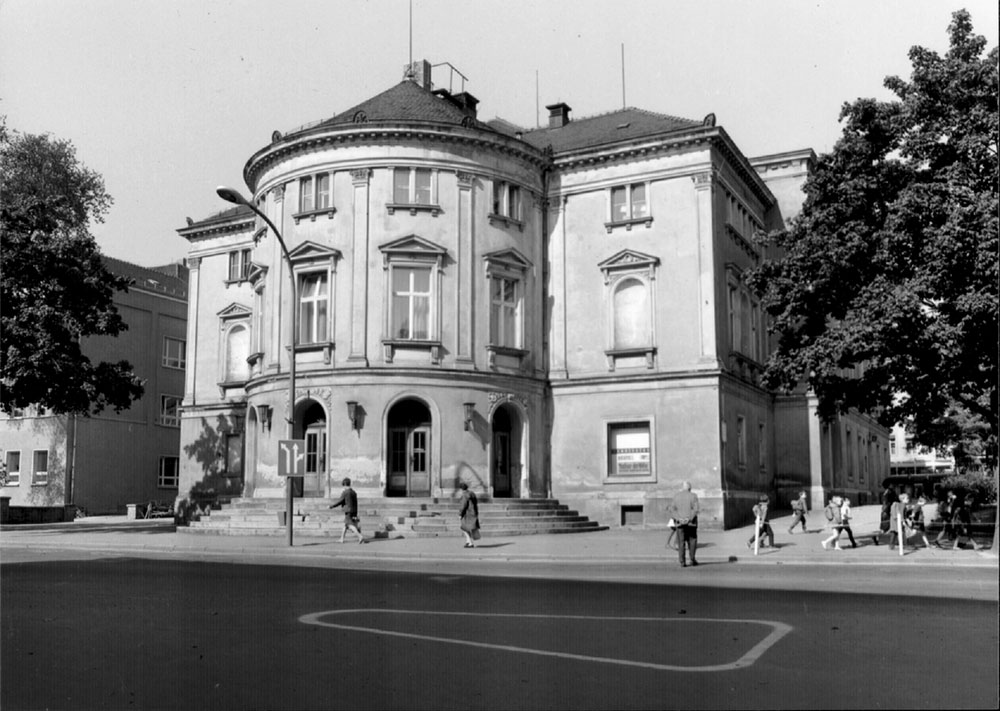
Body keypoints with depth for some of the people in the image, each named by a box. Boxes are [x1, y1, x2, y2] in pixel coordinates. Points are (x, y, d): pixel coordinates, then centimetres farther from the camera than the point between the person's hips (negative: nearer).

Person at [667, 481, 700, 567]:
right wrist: (689, 518, -15)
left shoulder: (676, 496, 6)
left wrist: (678, 518, -9)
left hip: (680, 523, 2)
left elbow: (671, 510, -2)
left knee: (681, 542, 4)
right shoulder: (693, 496, -1)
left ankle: (682, 562, -1)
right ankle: (692, 559, 6)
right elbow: (695, 509, -14)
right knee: (692, 540, 13)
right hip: (691, 523, -1)